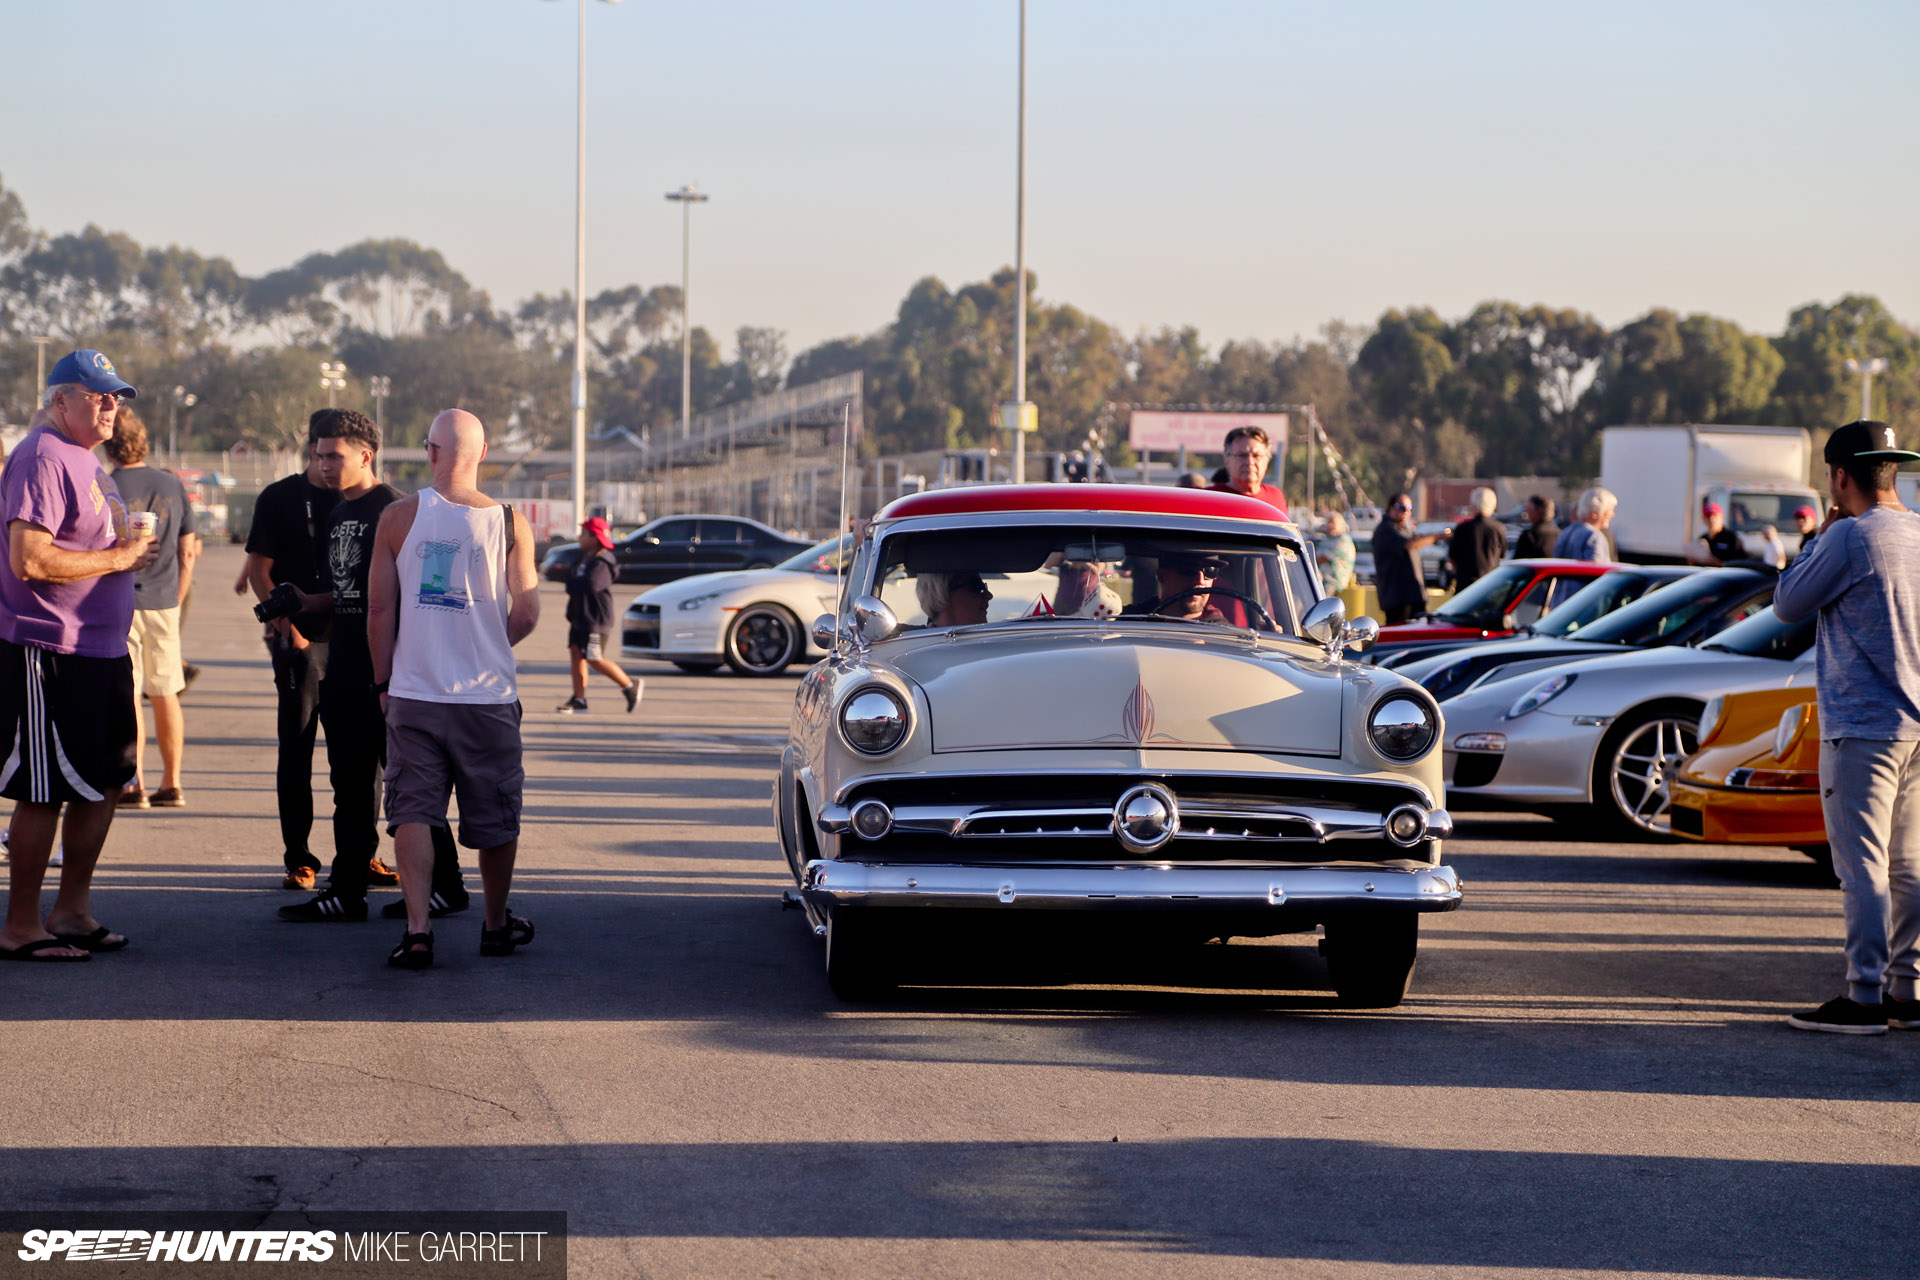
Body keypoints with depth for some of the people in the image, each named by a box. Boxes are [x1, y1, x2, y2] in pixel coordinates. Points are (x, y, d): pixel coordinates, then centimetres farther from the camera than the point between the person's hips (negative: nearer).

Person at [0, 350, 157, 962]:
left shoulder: (86, 459, 18)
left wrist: (130, 550, 11)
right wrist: (117, 558, -16)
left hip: (102, 649, 10)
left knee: (105, 780, 14)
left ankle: (72, 910, 25)